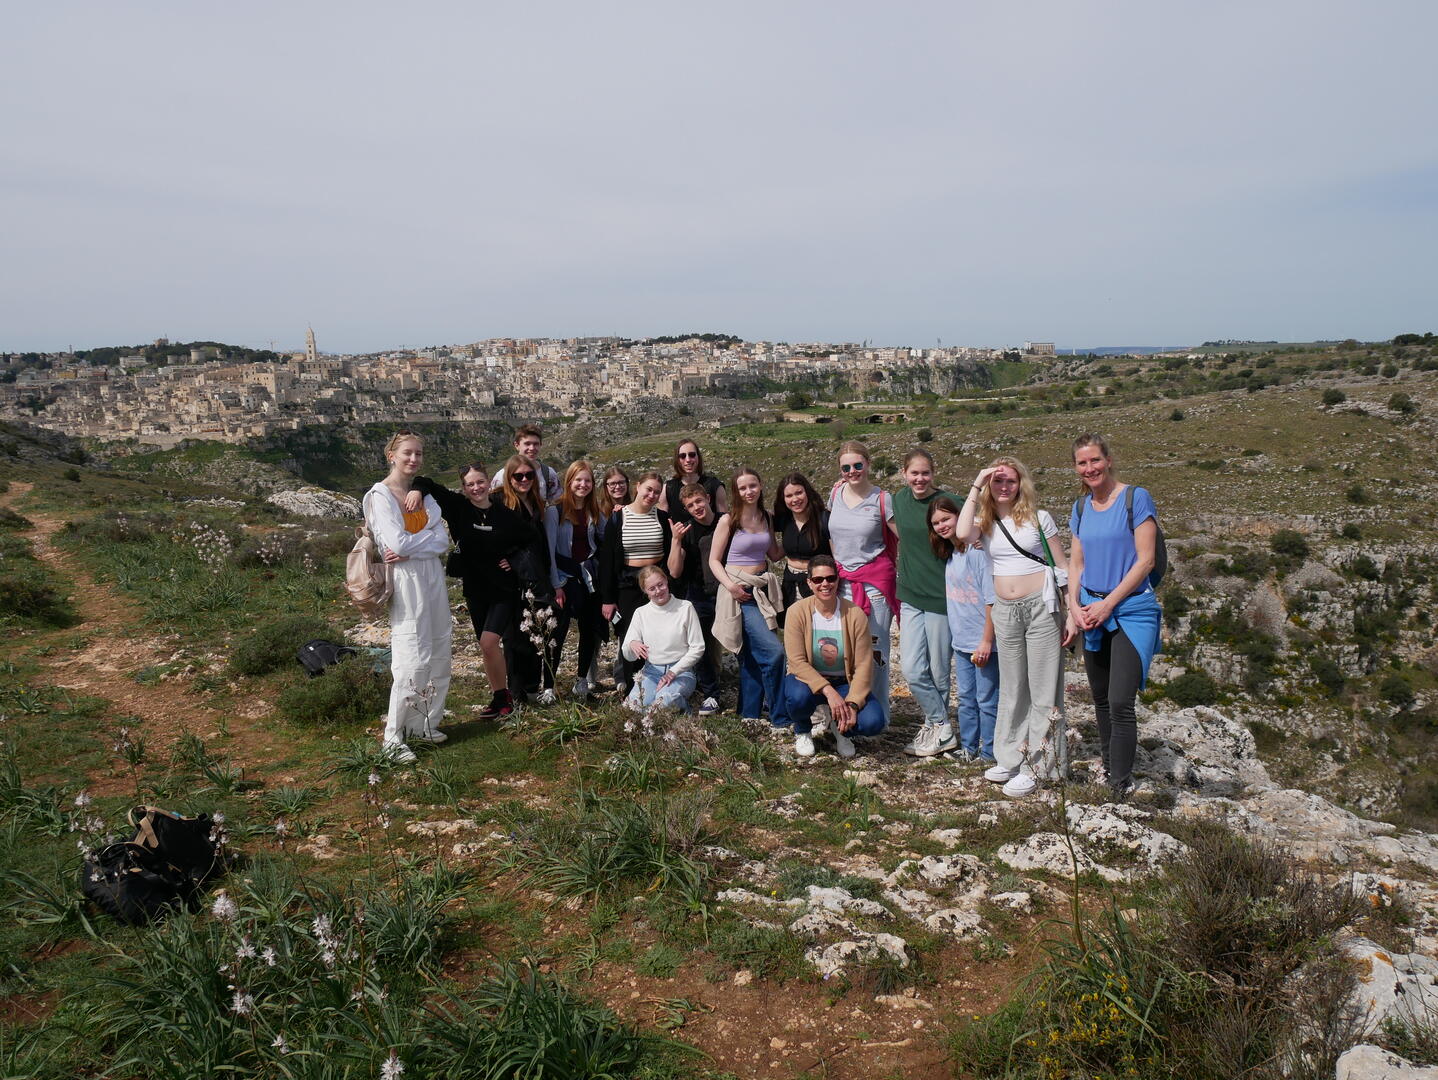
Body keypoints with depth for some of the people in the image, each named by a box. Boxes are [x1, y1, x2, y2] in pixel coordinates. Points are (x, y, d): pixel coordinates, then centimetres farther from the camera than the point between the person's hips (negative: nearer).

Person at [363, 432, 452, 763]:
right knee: (412, 661, -9)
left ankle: (425, 723, 24)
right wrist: (430, 534, -3)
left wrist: (409, 550, -12)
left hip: (432, 578, 7)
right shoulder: (380, 495, -6)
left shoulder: (424, 493, 12)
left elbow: (443, 542, 2)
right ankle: (394, 738, 1)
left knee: (439, 657, 9)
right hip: (406, 582, -7)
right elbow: (398, 543, -17)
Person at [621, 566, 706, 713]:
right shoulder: (641, 613, 6)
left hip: (680, 671, -3)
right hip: (651, 671, 3)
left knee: (663, 703, -33)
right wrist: (632, 645, -21)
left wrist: (673, 672, -12)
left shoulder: (685, 608, -2)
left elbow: (697, 648, -4)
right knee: (634, 705, -26)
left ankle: (683, 705, 0)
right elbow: (627, 655, 4)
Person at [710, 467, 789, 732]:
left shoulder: (766, 518, 9)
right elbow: (714, 560, -5)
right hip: (739, 592, -6)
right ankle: (780, 719, -5)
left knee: (754, 657, 12)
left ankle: (749, 715, 24)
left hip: (762, 590, 6)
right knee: (773, 651, -16)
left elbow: (774, 553, 15)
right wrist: (730, 585, -19)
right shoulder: (728, 520, -7)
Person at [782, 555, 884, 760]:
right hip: (808, 679, -1)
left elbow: (863, 665, -13)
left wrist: (852, 704, -25)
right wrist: (828, 691, -31)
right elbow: (797, 662, -20)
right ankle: (802, 732, 2)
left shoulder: (855, 614, -13)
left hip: (844, 683, 1)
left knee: (873, 722, -24)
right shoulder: (797, 612, -15)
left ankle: (838, 725, 13)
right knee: (799, 697, -37)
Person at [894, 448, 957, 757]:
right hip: (910, 595, 5)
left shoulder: (947, 502, -11)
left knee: (938, 670, 6)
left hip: (941, 596, -5)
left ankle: (936, 726, 24)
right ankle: (942, 728, 16)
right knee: (912, 669, 1)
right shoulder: (899, 500, 7)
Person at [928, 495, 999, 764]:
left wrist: (986, 641, -19)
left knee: (987, 699, 2)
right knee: (965, 698, 16)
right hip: (961, 640, 8)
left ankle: (990, 753, 13)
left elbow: (992, 600, -18)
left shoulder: (977, 551, -16)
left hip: (983, 641, -8)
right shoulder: (949, 554, 10)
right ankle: (968, 748, 27)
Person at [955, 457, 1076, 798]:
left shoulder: (1038, 518, 1)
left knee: (1043, 689, 0)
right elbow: (962, 533, -19)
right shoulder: (985, 522, 6)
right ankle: (1009, 758, 25)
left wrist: (1071, 614, -3)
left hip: (1041, 606, -3)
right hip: (1005, 612, 3)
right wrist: (976, 487, -12)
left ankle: (1032, 766, 7)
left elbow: (1063, 567, 3)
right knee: (1011, 688, 14)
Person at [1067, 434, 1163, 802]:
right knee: (1101, 699, 13)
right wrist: (1075, 605, -2)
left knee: (1120, 703, -13)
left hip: (1131, 610, -6)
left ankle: (1120, 790, -7)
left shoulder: (1136, 499, -7)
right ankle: (1108, 769, 28)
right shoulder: (1081, 507, 10)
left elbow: (1145, 560, -11)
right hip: (1092, 612, 6)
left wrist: (1108, 603, -15)